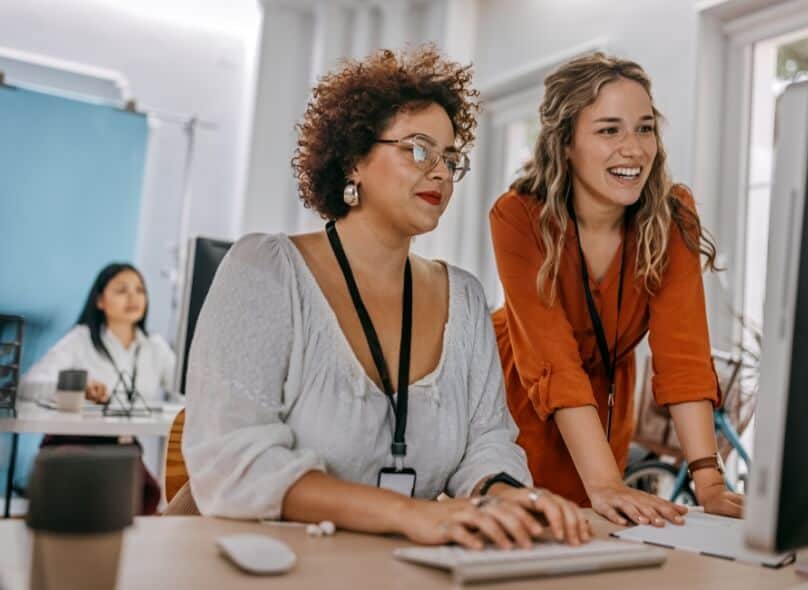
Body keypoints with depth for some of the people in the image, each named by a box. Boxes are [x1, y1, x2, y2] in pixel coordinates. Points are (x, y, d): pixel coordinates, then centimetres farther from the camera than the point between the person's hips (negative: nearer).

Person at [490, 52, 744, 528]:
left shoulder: (672, 216, -17)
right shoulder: (519, 217, -26)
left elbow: (682, 351, -23)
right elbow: (553, 362, -32)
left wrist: (708, 480, -31)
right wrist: (605, 484, -40)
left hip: (605, 405, 3)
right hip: (517, 404, -2)